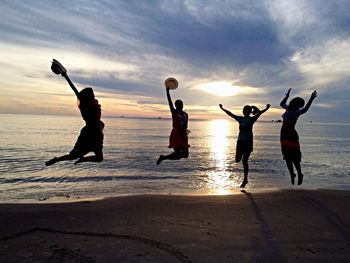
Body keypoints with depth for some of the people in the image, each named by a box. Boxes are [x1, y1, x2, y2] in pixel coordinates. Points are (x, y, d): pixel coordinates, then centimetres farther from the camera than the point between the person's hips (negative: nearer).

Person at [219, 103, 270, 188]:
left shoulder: (252, 119, -4)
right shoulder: (240, 118, 10)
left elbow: (259, 113, -21)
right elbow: (230, 113, 17)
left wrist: (266, 109, -36)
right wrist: (222, 108, 23)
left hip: (248, 142, -5)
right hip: (240, 141, 5)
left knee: (244, 161, -4)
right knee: (237, 160, 0)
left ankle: (245, 180, 7)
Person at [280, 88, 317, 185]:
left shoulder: (297, 112, -15)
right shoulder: (288, 109, 6)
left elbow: (305, 109, -38)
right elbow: (282, 104, 28)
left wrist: (311, 99, -49)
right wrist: (287, 96, 27)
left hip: (291, 137, -7)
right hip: (284, 136, 7)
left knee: (294, 158, -2)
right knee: (287, 158, 11)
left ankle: (300, 175, 17)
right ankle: (292, 175, 23)